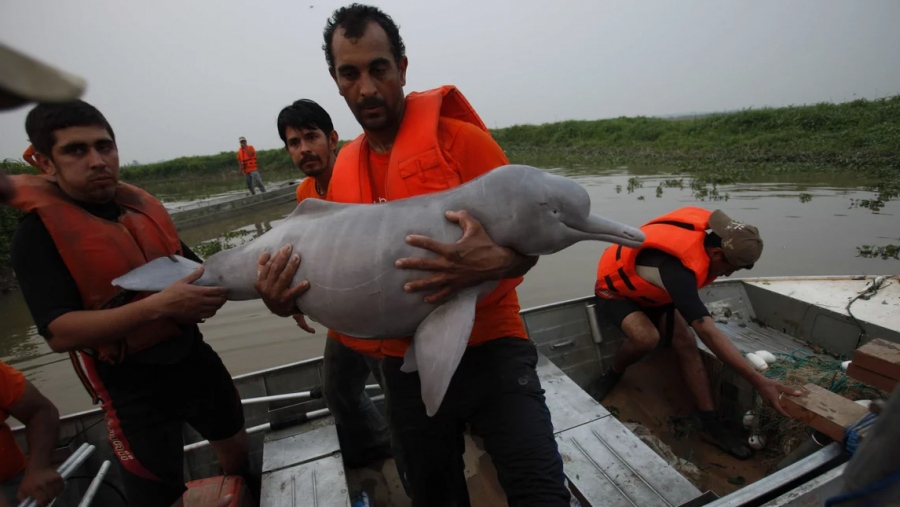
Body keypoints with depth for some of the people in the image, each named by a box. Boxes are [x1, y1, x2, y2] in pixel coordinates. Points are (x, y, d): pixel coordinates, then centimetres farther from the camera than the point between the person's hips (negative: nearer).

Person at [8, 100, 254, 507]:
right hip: (132, 385, -5)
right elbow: (59, 333, -23)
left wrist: (213, 287, -9)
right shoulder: (39, 232, -14)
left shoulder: (144, 205, 2)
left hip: (193, 356, 6)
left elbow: (189, 268, 13)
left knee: (235, 444, 25)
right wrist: (159, 305, -36)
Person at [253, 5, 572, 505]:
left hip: (490, 349, -4)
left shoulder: (459, 138, -11)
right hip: (407, 366, 5)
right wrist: (288, 299, -9)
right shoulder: (344, 169, 4)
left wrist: (495, 263, -33)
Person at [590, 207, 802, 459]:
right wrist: (759, 381, -42)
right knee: (647, 337, -34)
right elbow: (708, 333, -44)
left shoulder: (706, 229, -18)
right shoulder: (678, 267, -43)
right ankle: (611, 376, -4)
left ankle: (711, 423, 0)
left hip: (652, 291, 8)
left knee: (686, 345, -8)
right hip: (615, 290, -8)